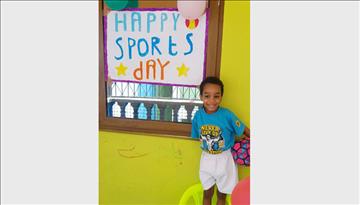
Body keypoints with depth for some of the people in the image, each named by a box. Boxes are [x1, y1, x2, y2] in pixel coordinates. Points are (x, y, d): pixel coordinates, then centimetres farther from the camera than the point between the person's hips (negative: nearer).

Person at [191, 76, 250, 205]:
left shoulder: (227, 115, -22)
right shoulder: (198, 115, -13)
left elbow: (244, 131, -14)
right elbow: (197, 136, 1)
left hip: (225, 159, -2)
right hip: (207, 159, 2)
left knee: (222, 194, 17)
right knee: (207, 193, 19)